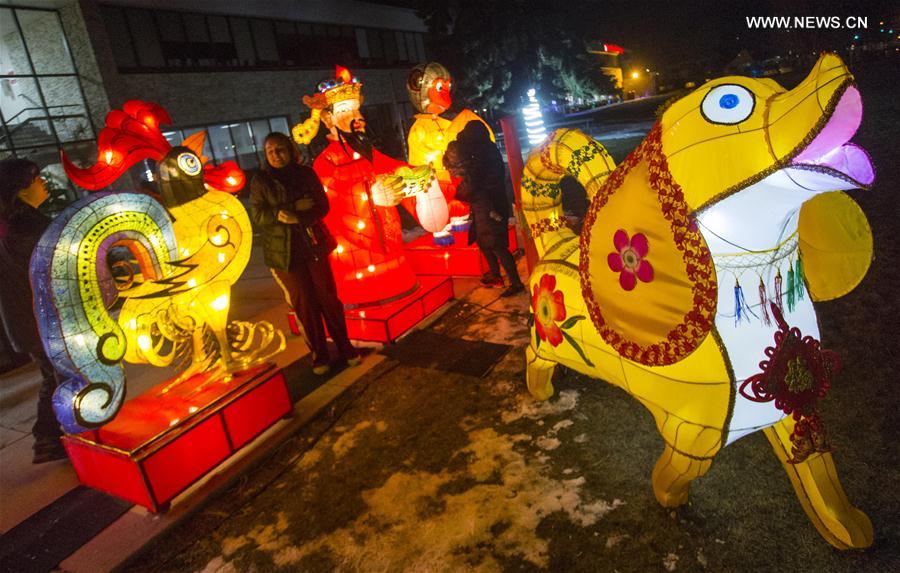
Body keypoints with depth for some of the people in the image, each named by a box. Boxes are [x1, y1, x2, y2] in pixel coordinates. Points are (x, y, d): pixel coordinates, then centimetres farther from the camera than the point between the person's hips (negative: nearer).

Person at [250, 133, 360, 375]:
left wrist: (295, 218, -18)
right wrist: (295, 206, -20)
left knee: (328, 297, 4)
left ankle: (345, 346, 18)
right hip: (283, 252, -1)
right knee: (304, 304, 4)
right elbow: (258, 216, -7)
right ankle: (319, 354, 16)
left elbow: (322, 206, -2)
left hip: (314, 245, 1)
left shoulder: (306, 174, 4)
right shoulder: (260, 181, 1)